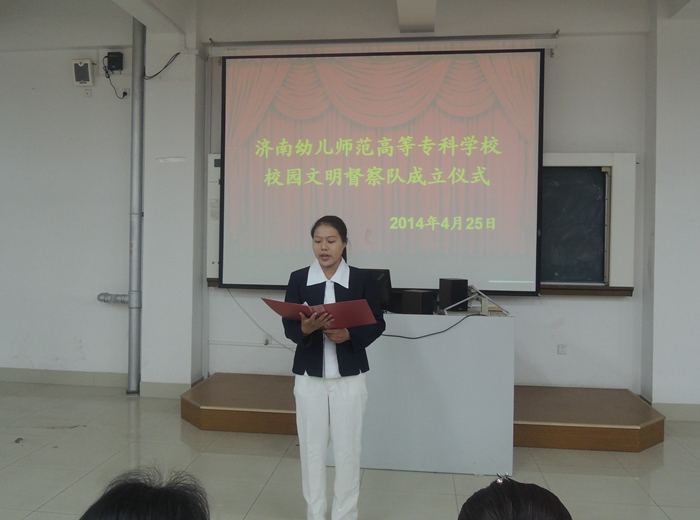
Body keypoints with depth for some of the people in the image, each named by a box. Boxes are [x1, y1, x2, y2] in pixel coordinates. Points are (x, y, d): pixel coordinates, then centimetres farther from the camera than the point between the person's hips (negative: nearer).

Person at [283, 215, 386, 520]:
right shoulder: (298, 279, 0)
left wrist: (349, 335, -17)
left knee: (347, 448, 6)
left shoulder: (361, 280, -3)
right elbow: (289, 328, -2)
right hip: (309, 375, 1)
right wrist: (306, 329, -24)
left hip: (349, 376, -1)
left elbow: (377, 324, 0)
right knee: (312, 446, 9)